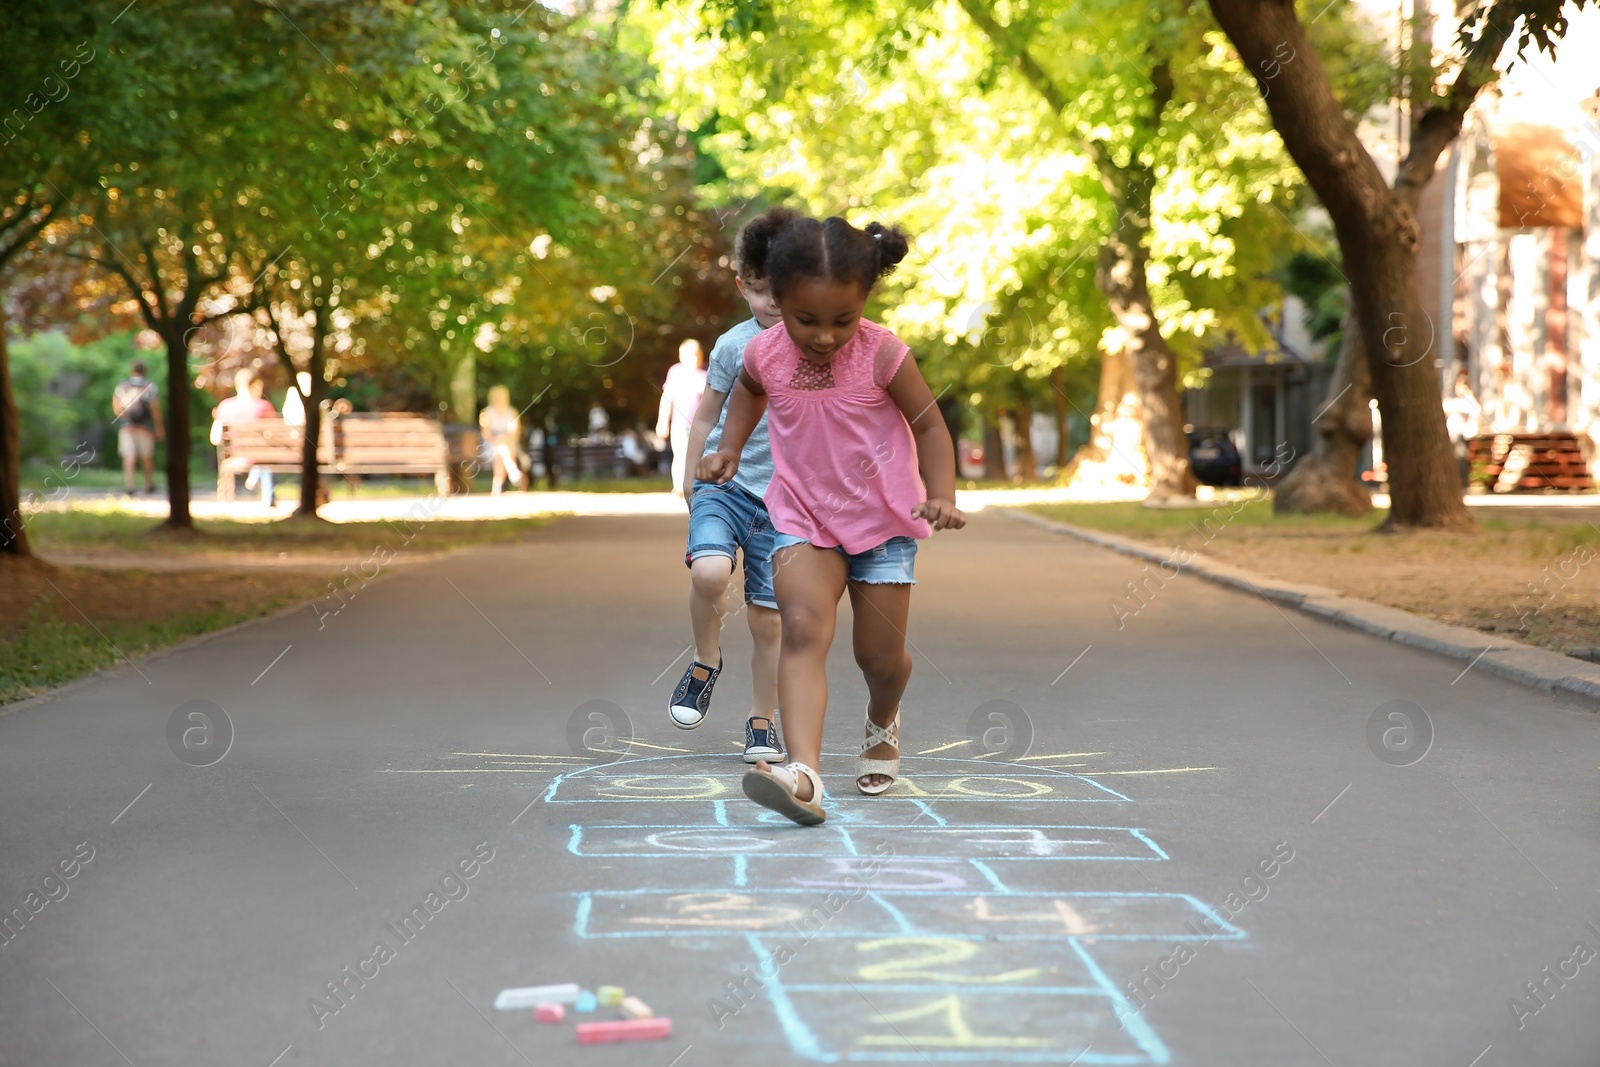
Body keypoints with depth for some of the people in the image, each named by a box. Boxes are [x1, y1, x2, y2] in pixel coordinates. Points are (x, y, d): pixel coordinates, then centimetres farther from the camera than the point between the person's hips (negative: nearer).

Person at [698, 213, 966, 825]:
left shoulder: (882, 356, -19)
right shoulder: (765, 354, -9)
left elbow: (928, 424, -7)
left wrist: (941, 497, -18)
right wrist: (728, 449, 7)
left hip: (883, 519, -1)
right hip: (802, 518, 1)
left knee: (881, 657, 6)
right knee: (802, 628, -23)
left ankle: (882, 723, 45)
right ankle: (803, 773, -38)